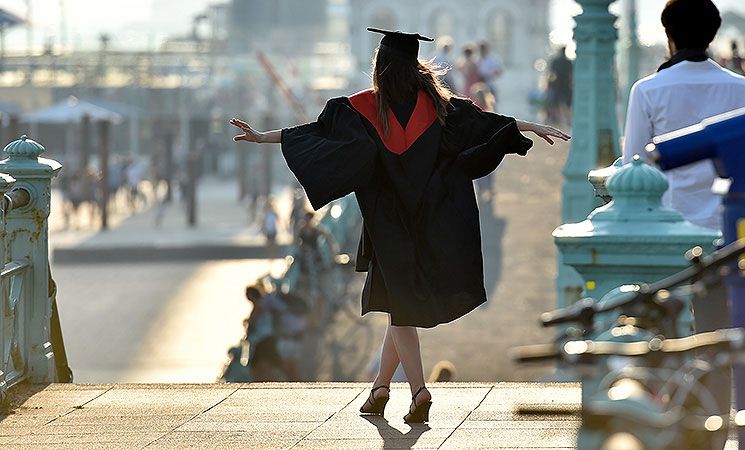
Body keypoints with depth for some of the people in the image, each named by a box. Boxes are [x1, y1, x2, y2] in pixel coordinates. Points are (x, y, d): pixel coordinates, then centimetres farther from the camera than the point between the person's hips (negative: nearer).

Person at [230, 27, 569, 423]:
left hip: (389, 223, -3)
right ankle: (381, 387, 20)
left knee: (399, 306, 3)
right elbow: (485, 123, 5)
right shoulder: (437, 104, 1)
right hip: (432, 223, 3)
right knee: (406, 300, 15)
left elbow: (317, 132, -10)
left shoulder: (362, 109, -7)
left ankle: (419, 389, -13)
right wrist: (535, 128, 15)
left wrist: (263, 137, -5)